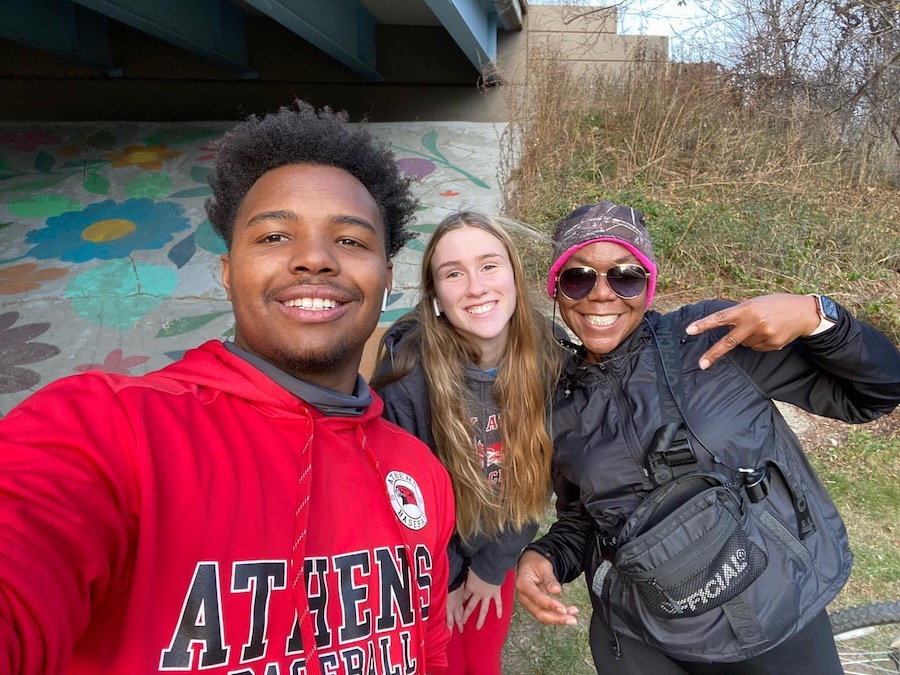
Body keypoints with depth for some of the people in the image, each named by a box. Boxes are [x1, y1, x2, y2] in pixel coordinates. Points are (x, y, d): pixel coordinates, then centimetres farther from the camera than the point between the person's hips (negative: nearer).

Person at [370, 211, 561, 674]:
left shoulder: (543, 358, -19)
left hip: (496, 557, 3)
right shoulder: (408, 372, -30)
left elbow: (536, 475, -8)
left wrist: (493, 565, -4)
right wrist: (442, 577, -5)